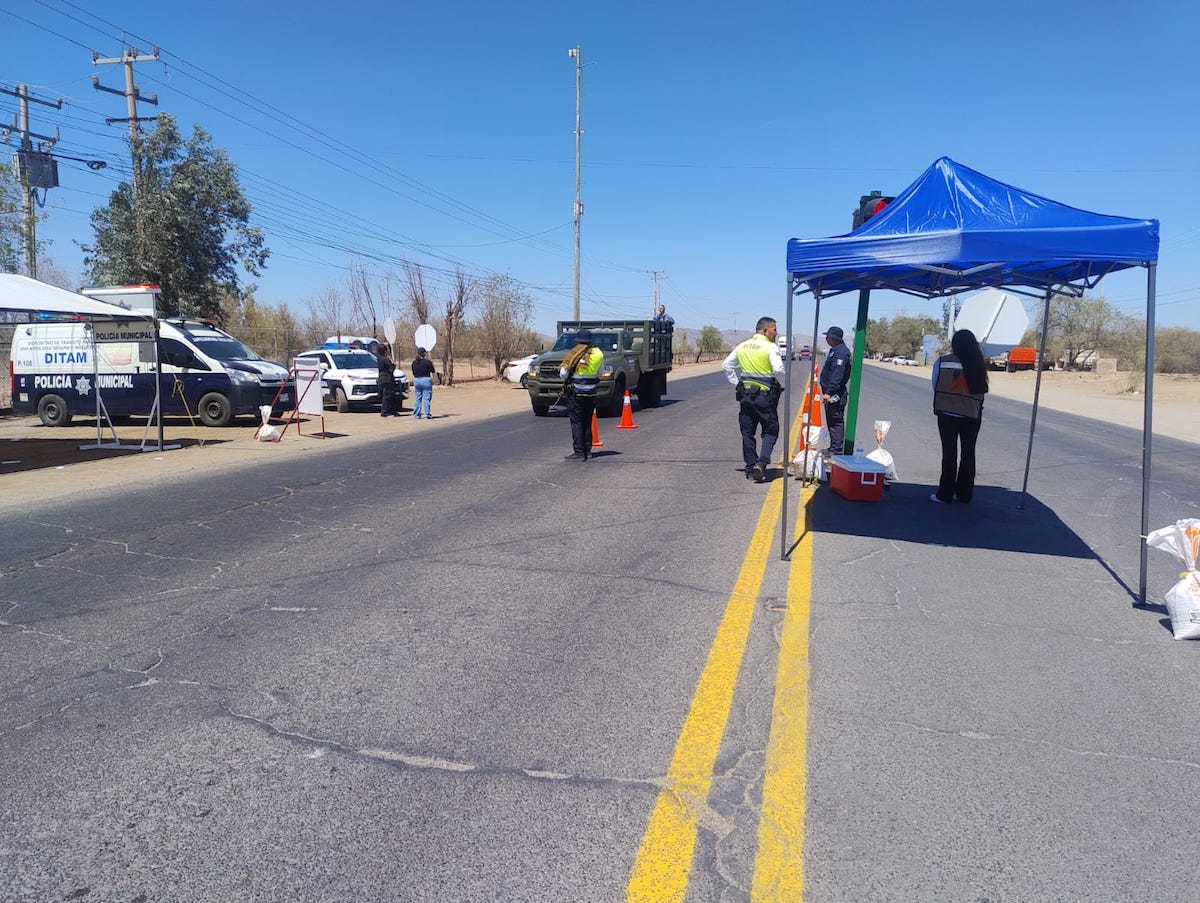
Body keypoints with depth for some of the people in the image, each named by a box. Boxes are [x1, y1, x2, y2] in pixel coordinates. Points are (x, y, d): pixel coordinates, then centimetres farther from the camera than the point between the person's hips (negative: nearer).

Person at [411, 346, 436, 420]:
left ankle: (416, 415, 11)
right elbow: (433, 371, 1)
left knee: (417, 398, 11)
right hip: (426, 380, -4)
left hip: (417, 381, 5)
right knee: (427, 398, -1)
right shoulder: (428, 362, -10)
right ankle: (427, 415, -2)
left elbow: (413, 373, 12)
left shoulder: (414, 363, 4)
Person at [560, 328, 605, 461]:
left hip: (576, 393, -5)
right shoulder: (598, 354, 4)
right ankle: (587, 450, 17)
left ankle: (579, 452, -6)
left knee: (576, 422, -2)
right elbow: (600, 373, 10)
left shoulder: (575, 353, -10)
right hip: (591, 393, 5)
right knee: (587, 423, 14)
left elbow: (563, 373, -10)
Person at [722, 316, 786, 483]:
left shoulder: (742, 346, 8)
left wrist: (737, 383, 12)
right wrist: (783, 386, -4)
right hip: (765, 396, -5)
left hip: (745, 395, 5)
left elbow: (726, 365, 12)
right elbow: (778, 369, -22)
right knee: (770, 432, 6)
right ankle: (761, 464, -12)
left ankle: (750, 468, 15)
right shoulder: (770, 347, -11)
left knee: (747, 433, 12)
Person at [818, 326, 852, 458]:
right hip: (831, 393, 11)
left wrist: (829, 392, -30)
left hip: (835, 395, -11)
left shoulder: (841, 352, -18)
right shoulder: (835, 350, 16)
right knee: (832, 422, 16)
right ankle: (833, 448, 25)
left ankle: (837, 451, -5)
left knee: (836, 422, -8)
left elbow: (837, 375, -26)